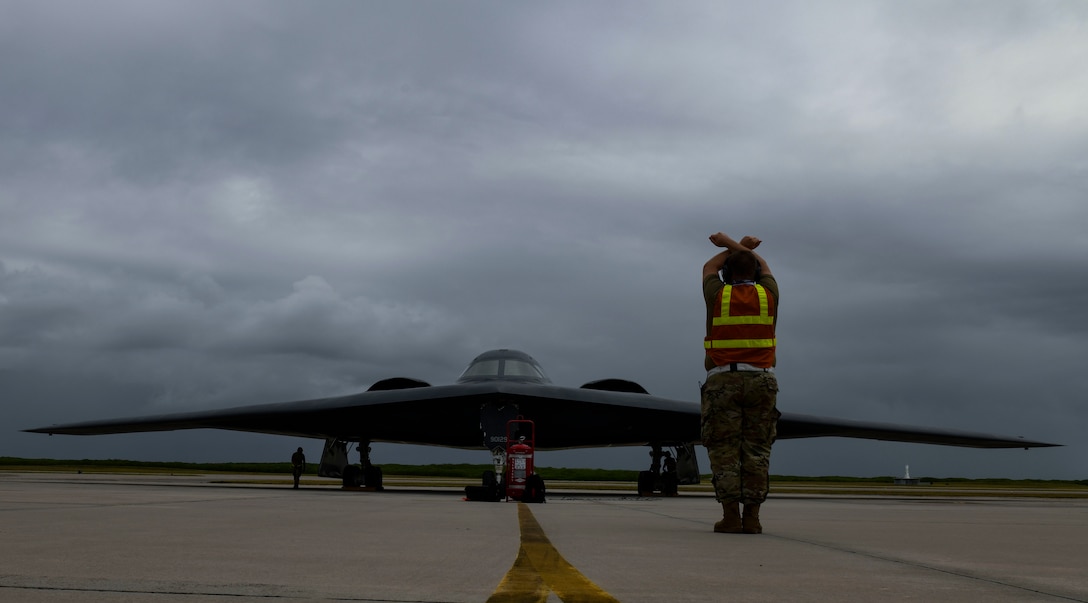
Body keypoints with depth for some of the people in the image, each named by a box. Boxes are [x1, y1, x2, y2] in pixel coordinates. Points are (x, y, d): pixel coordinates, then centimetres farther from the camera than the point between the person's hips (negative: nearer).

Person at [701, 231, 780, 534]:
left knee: (725, 450, -1)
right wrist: (731, 243, 39)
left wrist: (738, 246, 36)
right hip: (761, 380, 2)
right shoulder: (768, 295, 7)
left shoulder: (718, 295, 3)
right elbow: (764, 267, 29)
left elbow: (709, 267, 26)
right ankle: (752, 518, -1)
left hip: (723, 381, -1)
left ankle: (731, 516, -6)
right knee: (756, 450, 3)